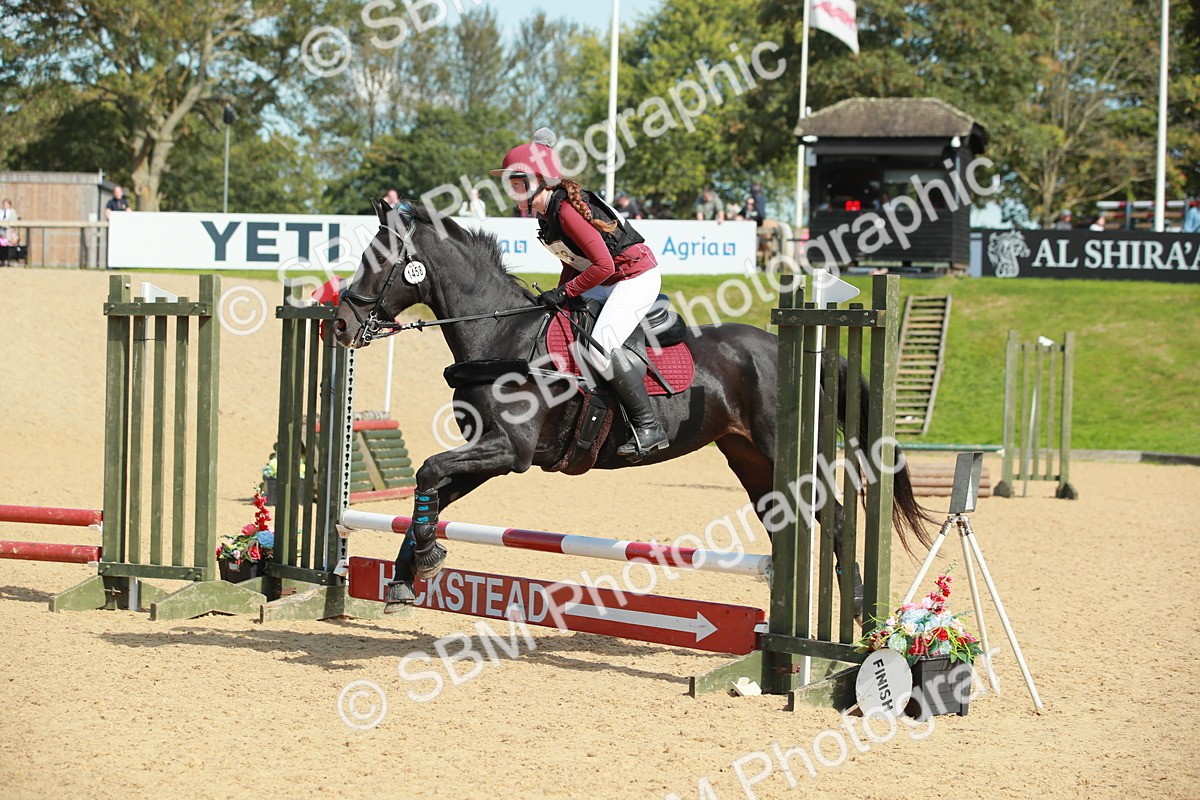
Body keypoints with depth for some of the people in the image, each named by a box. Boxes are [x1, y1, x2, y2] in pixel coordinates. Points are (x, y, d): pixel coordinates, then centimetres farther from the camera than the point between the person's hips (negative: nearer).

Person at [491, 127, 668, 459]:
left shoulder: (567, 210, -24)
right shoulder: (545, 212, 5)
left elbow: (603, 265, -27)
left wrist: (564, 293, -20)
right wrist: (559, 293, 2)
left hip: (637, 277, -11)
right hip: (609, 282, 11)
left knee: (600, 347, -23)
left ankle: (649, 427, -19)